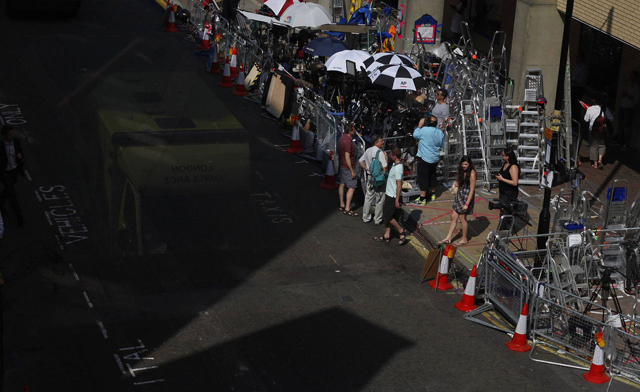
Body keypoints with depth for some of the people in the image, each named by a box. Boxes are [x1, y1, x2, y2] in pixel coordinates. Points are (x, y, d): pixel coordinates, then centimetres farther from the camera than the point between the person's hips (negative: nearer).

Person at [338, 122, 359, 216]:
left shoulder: (341, 138, 5)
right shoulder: (348, 141, -25)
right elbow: (347, 157, -25)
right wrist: (352, 171, -21)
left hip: (342, 166, 10)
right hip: (348, 168, -10)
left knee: (342, 185, 17)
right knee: (352, 187, -5)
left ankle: (342, 205, 28)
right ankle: (347, 209, -5)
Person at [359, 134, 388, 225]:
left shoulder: (368, 150, 2)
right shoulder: (380, 153, -21)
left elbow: (360, 161, 11)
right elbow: (385, 168, -23)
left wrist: (366, 169, 12)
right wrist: (386, 157, -10)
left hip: (369, 177, 7)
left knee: (368, 198, 16)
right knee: (379, 200, 7)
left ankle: (366, 217, 24)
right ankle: (378, 219, 13)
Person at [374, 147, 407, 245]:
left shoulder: (398, 168, -25)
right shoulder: (395, 165, 5)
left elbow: (399, 186, -25)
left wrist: (397, 200, -22)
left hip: (393, 197, -10)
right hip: (389, 195, 10)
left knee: (387, 216, -1)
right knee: (388, 216, 15)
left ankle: (401, 231, 9)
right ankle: (386, 236, 23)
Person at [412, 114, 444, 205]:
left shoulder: (424, 130, -19)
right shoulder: (440, 133, -1)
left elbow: (415, 135, -2)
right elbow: (441, 145, 10)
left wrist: (419, 126, 6)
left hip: (424, 158, -6)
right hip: (435, 158, 6)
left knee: (423, 177, -1)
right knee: (432, 176, 21)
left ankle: (422, 198, -1)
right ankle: (433, 194, 33)